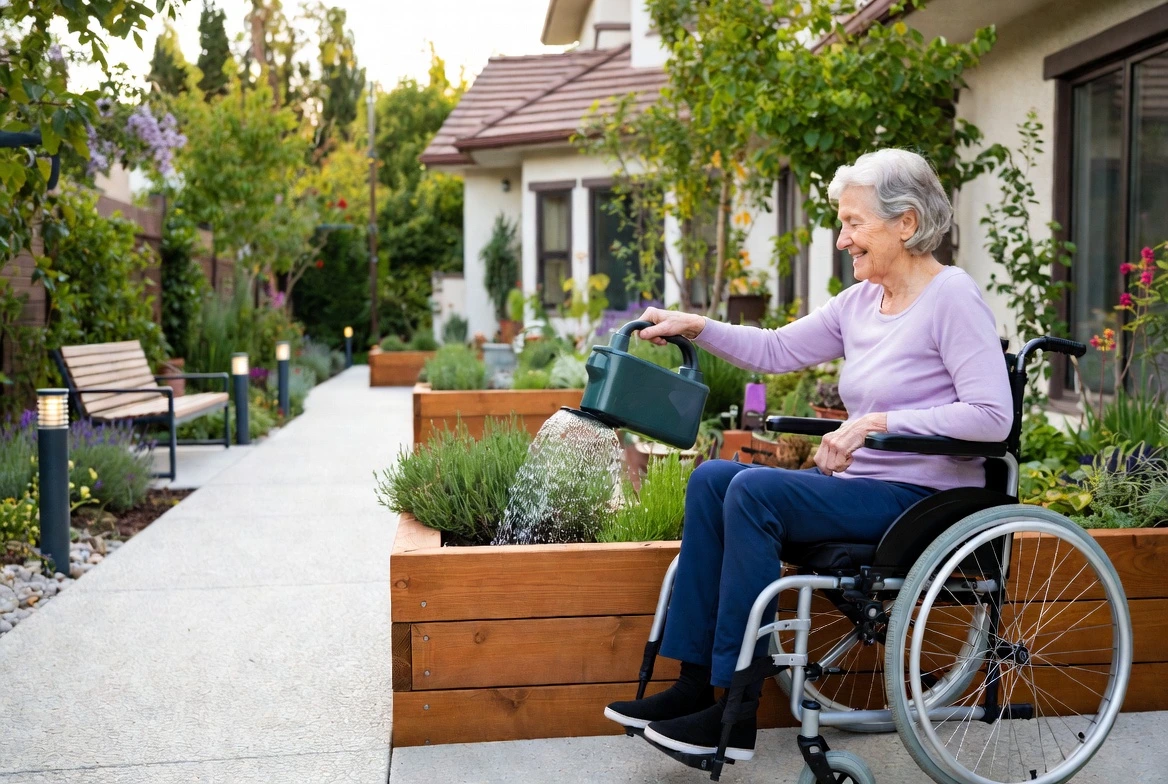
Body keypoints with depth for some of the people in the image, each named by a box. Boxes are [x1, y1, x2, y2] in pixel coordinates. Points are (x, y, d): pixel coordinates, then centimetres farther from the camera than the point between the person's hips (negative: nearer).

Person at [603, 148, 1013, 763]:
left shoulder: (953, 296, -12)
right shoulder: (860, 302, 12)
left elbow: (991, 415, -21)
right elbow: (777, 349, 17)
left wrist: (877, 422, -25)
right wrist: (693, 326, 7)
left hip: (924, 499, -9)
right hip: (866, 484, 9)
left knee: (755, 491, -25)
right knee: (713, 478, -4)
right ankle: (695, 682, -4)